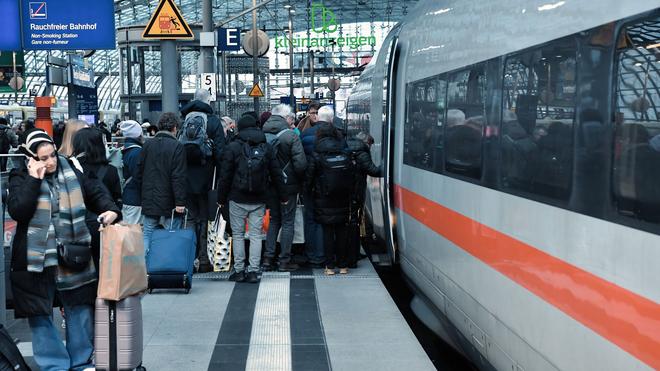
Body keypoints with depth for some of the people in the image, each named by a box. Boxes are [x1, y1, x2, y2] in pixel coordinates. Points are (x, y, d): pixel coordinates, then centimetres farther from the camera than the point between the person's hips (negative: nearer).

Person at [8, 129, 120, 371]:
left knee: (80, 310, 10)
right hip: (36, 260, -3)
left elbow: (96, 192, 10)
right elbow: (17, 211, -18)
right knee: (40, 315, 4)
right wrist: (35, 180, -18)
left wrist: (110, 209, -10)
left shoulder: (71, 173, 3)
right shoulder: (21, 179, -4)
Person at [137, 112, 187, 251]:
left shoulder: (147, 145, 6)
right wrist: (180, 201, -15)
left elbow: (140, 172, 11)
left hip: (149, 201, 5)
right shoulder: (177, 147, -11)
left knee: (147, 234, 11)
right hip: (169, 202, -5)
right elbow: (178, 177, -16)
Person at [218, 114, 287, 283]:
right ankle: (253, 271, 2)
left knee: (238, 234, 7)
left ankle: (239, 270, 8)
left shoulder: (233, 148, -4)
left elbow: (225, 175, -3)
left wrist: (221, 198, 5)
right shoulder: (266, 148, 4)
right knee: (256, 234, 5)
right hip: (259, 200, 2)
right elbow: (276, 174, 7)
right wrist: (283, 196, 14)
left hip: (238, 199, -2)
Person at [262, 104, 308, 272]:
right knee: (288, 222, 5)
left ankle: (268, 258, 15)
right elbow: (301, 164, -19)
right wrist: (300, 180, -2)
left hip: (269, 186, 5)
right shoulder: (290, 135, -15)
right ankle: (284, 261, 6)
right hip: (287, 186, -5)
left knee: (274, 220, 18)